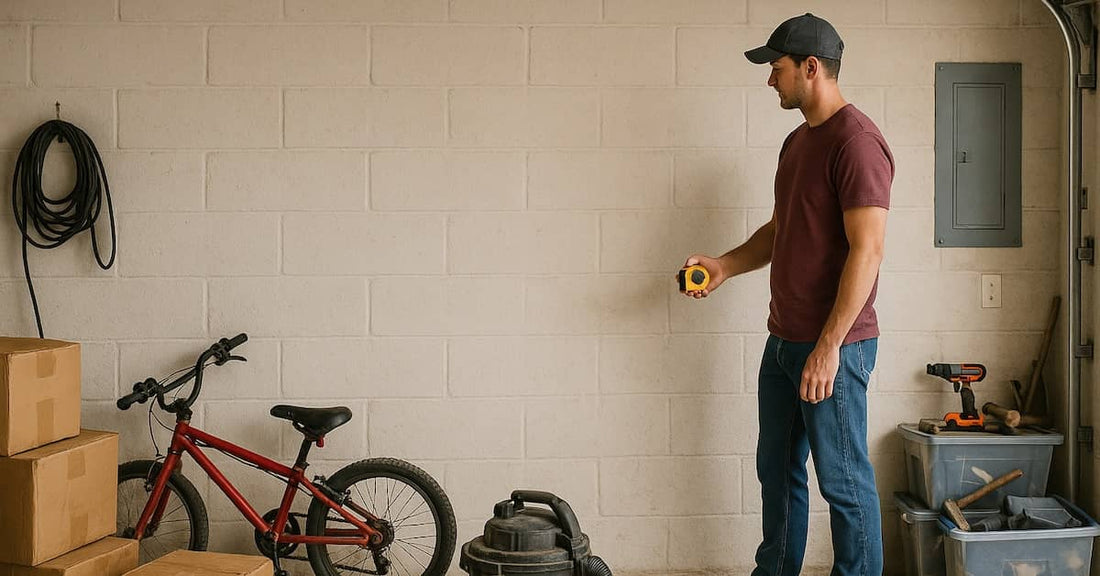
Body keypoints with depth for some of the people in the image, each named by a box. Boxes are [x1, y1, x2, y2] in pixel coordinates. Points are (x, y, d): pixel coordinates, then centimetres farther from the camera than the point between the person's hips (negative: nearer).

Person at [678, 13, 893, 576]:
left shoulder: (856, 140, -16)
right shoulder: (797, 142, 14)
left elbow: (866, 250, -22)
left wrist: (828, 347, -23)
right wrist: (724, 265, 11)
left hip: (833, 346, -9)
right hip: (783, 339, 10)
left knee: (844, 482, 1)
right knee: (777, 469, 18)